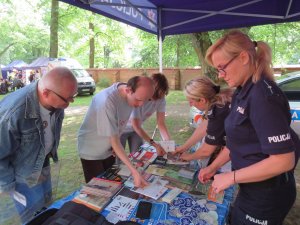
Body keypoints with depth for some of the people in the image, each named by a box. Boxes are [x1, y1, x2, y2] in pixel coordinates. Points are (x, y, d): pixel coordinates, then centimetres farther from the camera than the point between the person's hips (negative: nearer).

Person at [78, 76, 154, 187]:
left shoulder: (131, 95, -14)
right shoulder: (107, 101, -35)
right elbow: (114, 141, -31)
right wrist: (134, 171, -34)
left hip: (108, 150, 6)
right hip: (91, 152, -5)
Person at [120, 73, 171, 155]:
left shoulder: (161, 99, -20)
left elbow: (161, 123, -17)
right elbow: (136, 126, -30)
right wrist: (154, 144, -37)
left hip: (135, 129, 5)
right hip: (122, 128, -4)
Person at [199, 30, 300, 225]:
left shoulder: (263, 96, -26)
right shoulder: (243, 93, 2)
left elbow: (284, 160, -27)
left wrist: (231, 177, -20)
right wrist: (213, 168, 10)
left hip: (267, 193, -8)